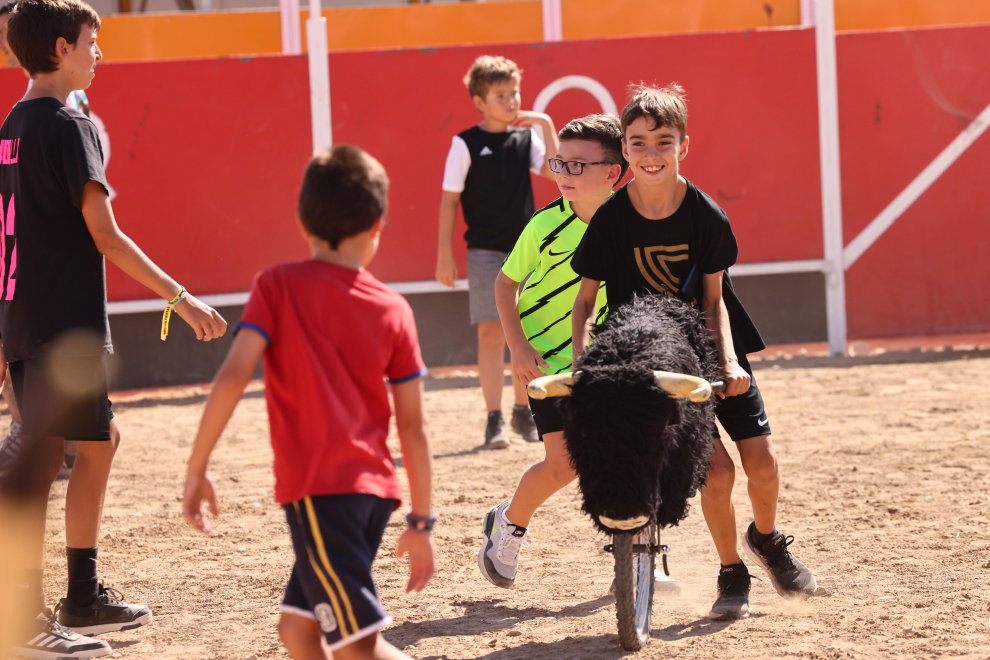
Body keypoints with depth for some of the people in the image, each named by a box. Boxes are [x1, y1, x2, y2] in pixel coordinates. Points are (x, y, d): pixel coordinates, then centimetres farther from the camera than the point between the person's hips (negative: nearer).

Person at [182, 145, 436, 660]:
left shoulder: (277, 286, -1)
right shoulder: (393, 309, 8)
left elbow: (233, 376, -14)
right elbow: (412, 427, 8)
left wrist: (196, 469, -7)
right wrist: (421, 521, 15)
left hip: (317, 489, -5)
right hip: (373, 489, 5)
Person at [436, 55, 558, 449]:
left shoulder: (526, 137, 6)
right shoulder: (467, 144, -4)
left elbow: (555, 171, -8)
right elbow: (449, 199, -2)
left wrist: (547, 127, -12)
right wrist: (444, 253, -5)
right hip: (485, 250, -3)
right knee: (490, 333, -5)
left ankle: (523, 411, 23)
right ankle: (495, 420, -2)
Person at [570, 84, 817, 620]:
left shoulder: (706, 214, -13)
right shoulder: (611, 220, -15)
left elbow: (714, 298, -8)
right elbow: (586, 298, -6)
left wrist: (729, 360, -21)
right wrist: (581, 360, -20)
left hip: (713, 348, 2)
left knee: (762, 461, -4)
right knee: (715, 468, -13)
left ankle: (766, 539, 30)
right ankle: (731, 573, 11)